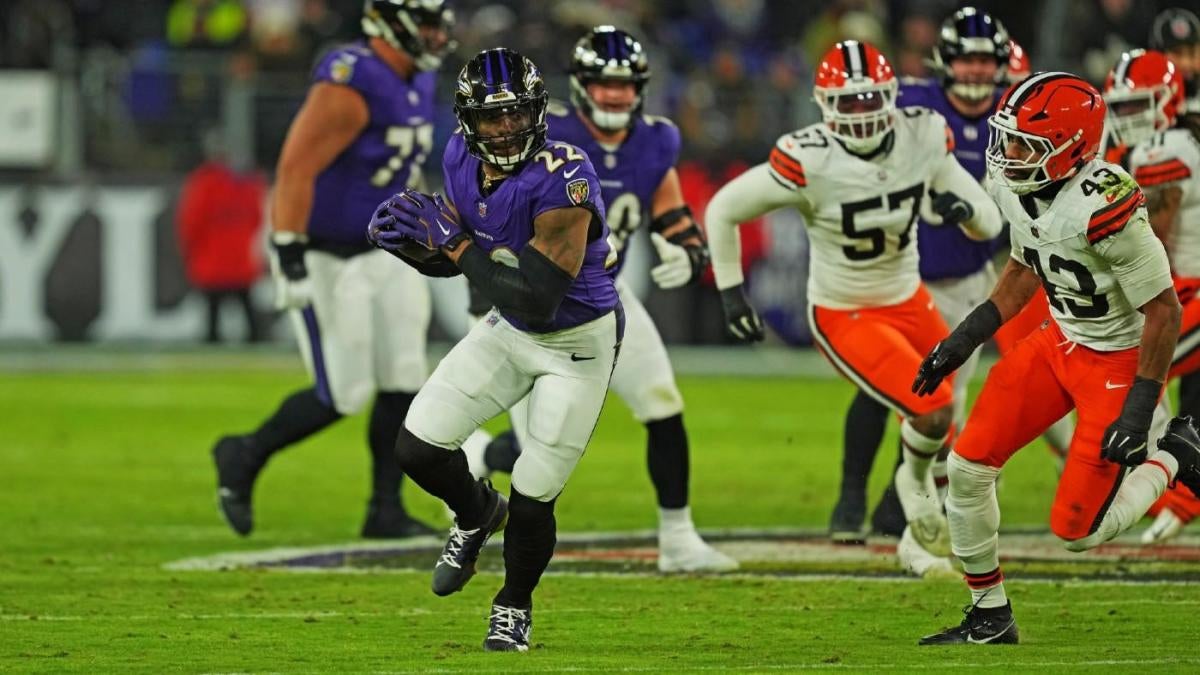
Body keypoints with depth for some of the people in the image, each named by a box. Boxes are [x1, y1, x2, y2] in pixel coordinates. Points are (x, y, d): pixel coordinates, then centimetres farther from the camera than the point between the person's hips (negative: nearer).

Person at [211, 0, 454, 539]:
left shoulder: (416, 82, 6)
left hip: (381, 252, 8)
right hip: (326, 260, -8)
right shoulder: (350, 85, -23)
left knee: (402, 382, 2)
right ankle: (244, 456, 17)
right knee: (343, 396, -4)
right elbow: (296, 170, -25)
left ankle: (386, 509, 11)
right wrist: (290, 261, -26)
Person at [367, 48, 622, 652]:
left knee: (532, 497, -3)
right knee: (418, 446, -4)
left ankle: (515, 605, 28)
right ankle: (477, 514, 30)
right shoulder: (463, 161, -10)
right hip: (509, 330, 6)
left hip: (578, 345, -6)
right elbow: (460, 256, 7)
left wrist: (455, 242, -29)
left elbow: (535, 301, -34)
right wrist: (412, 244, -15)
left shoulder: (561, 181, -32)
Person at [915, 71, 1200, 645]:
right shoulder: (1014, 188, -8)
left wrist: (1139, 408, -22)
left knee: (1077, 531, -7)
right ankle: (990, 615, 15)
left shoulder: (1103, 208, -32)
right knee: (967, 468, -1)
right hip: (1061, 341, 8)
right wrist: (965, 338, 8)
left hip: (1120, 359, -8)